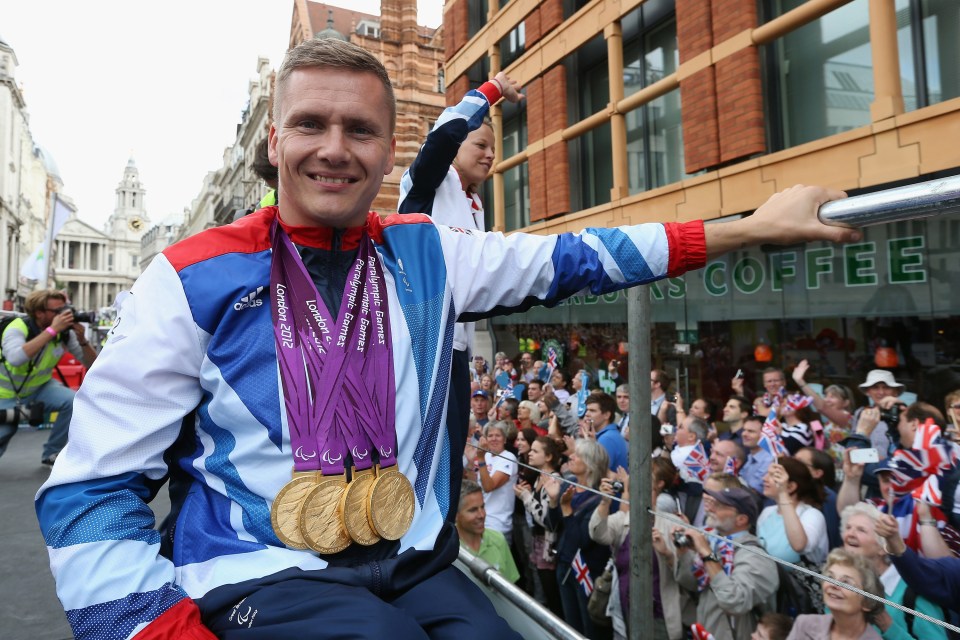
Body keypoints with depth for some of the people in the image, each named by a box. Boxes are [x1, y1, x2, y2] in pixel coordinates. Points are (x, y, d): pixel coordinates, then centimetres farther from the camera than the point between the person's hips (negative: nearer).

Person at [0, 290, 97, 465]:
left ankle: (51, 453, -5)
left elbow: (92, 364, -12)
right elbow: (15, 358, -47)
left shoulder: (64, 332, -14)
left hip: (40, 388, 3)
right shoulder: (18, 328, -26)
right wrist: (52, 330, -45)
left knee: (73, 402, -23)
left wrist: (82, 339, -30)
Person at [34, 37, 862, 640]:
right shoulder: (195, 277, -6)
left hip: (414, 563, 4)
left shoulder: (424, 253, 4)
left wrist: (751, 228, -3)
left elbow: (573, 258, 1)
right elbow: (91, 490, -4)